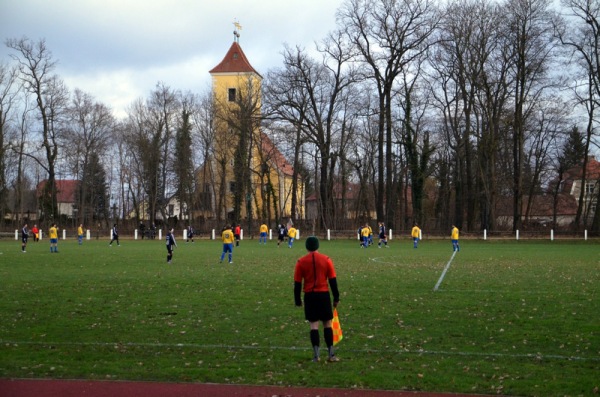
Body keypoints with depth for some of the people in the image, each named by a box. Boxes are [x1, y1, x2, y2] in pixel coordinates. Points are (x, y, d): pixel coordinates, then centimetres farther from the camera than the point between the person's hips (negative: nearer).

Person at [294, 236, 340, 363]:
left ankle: (316, 355, -1)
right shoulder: (326, 259, 0)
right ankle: (331, 354, 8)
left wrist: (298, 300, 10)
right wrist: (336, 298, 7)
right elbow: (333, 280, 0)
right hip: (324, 294, 0)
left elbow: (297, 283, 1)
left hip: (309, 295, 0)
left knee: (314, 325, 3)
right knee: (327, 324, 8)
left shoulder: (301, 262, 0)